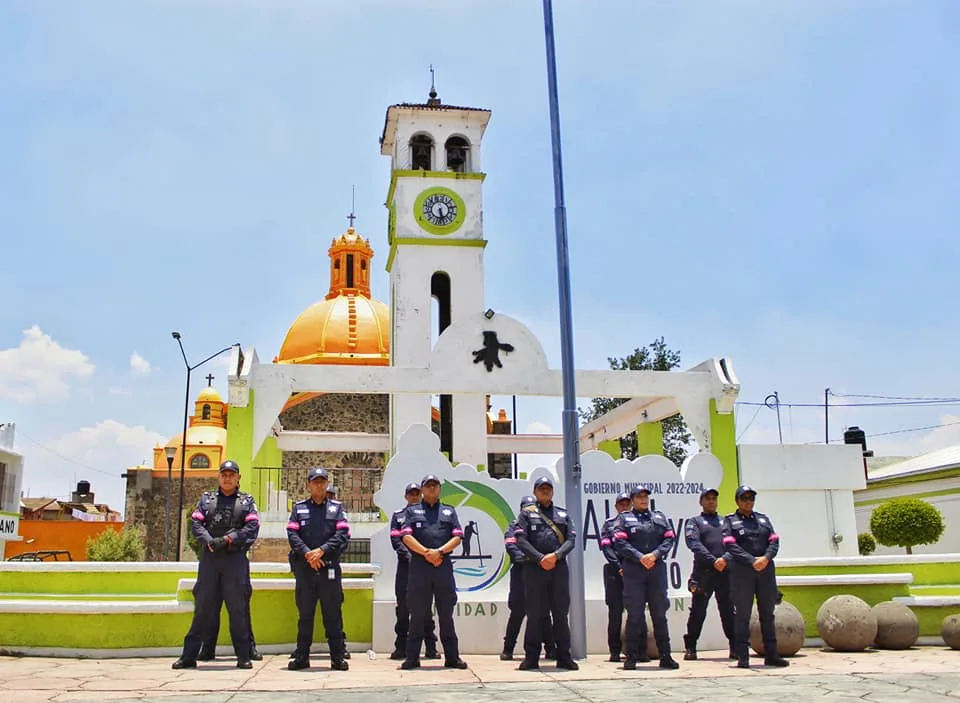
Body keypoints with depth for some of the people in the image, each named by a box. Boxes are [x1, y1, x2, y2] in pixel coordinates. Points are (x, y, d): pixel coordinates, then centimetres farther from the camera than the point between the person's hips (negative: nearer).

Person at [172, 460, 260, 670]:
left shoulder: (247, 501, 10)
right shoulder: (207, 498, 15)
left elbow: (252, 527, -2)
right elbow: (196, 523, 4)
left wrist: (228, 539, -14)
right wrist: (209, 541, -13)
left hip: (236, 558, -1)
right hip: (209, 558, 2)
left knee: (238, 607, 0)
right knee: (203, 606, 5)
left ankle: (243, 655, 6)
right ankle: (189, 655, 10)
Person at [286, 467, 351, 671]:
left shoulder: (336, 508, 11)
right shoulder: (299, 508, 12)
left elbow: (343, 534, -1)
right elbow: (292, 535, 1)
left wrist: (322, 550, -13)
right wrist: (307, 554, -13)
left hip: (330, 567, -1)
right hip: (304, 568, 1)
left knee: (333, 613, 1)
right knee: (305, 613, 6)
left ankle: (338, 656, 5)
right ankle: (301, 656, 13)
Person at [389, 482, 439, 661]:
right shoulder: (398, 515, 12)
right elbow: (395, 540, 1)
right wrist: (408, 555, -13)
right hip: (405, 565, 0)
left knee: (426, 608, 2)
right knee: (403, 607, 1)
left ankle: (431, 648, 6)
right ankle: (401, 648, 7)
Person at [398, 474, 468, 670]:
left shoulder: (449, 511, 17)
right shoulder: (412, 511, 13)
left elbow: (457, 537, 6)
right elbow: (406, 537, 0)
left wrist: (439, 551, -10)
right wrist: (426, 553, -11)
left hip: (444, 566, 1)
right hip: (419, 566, -1)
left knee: (446, 614, 5)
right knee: (417, 613, 2)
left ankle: (452, 657, 9)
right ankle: (412, 657, 8)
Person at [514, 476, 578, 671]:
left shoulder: (563, 514, 17)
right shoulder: (527, 513, 9)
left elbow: (571, 540, 6)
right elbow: (521, 540, -2)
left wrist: (555, 556, -11)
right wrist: (540, 558, -13)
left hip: (559, 568, 2)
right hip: (534, 568, -2)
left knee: (561, 613, 3)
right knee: (535, 614, -1)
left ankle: (564, 656, 9)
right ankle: (531, 657, 5)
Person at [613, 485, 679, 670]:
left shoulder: (659, 517, 17)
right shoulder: (623, 518, 7)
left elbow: (669, 539, 7)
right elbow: (620, 542, -5)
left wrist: (655, 554, -10)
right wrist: (640, 557, -14)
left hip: (657, 569, 3)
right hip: (633, 571, -3)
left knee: (660, 613, 5)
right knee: (634, 614, -2)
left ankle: (665, 656, 11)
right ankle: (631, 657, 4)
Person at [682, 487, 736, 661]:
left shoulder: (725, 522, 22)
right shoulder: (693, 522, 12)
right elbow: (694, 544, -5)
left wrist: (725, 559, -12)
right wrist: (713, 561, -17)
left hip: (726, 571, 3)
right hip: (703, 572, -3)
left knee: (728, 610, 5)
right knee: (697, 611, -2)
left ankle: (735, 646, 12)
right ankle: (690, 648, 6)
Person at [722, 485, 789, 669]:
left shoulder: (763, 519, 18)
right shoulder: (730, 521, 6)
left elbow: (774, 541, 7)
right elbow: (731, 545, -6)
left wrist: (766, 558, -12)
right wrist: (752, 561, -16)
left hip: (766, 570, 4)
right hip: (741, 572, -4)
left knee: (767, 613, 7)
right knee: (742, 614, -3)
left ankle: (771, 654, 13)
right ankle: (743, 656, -1)